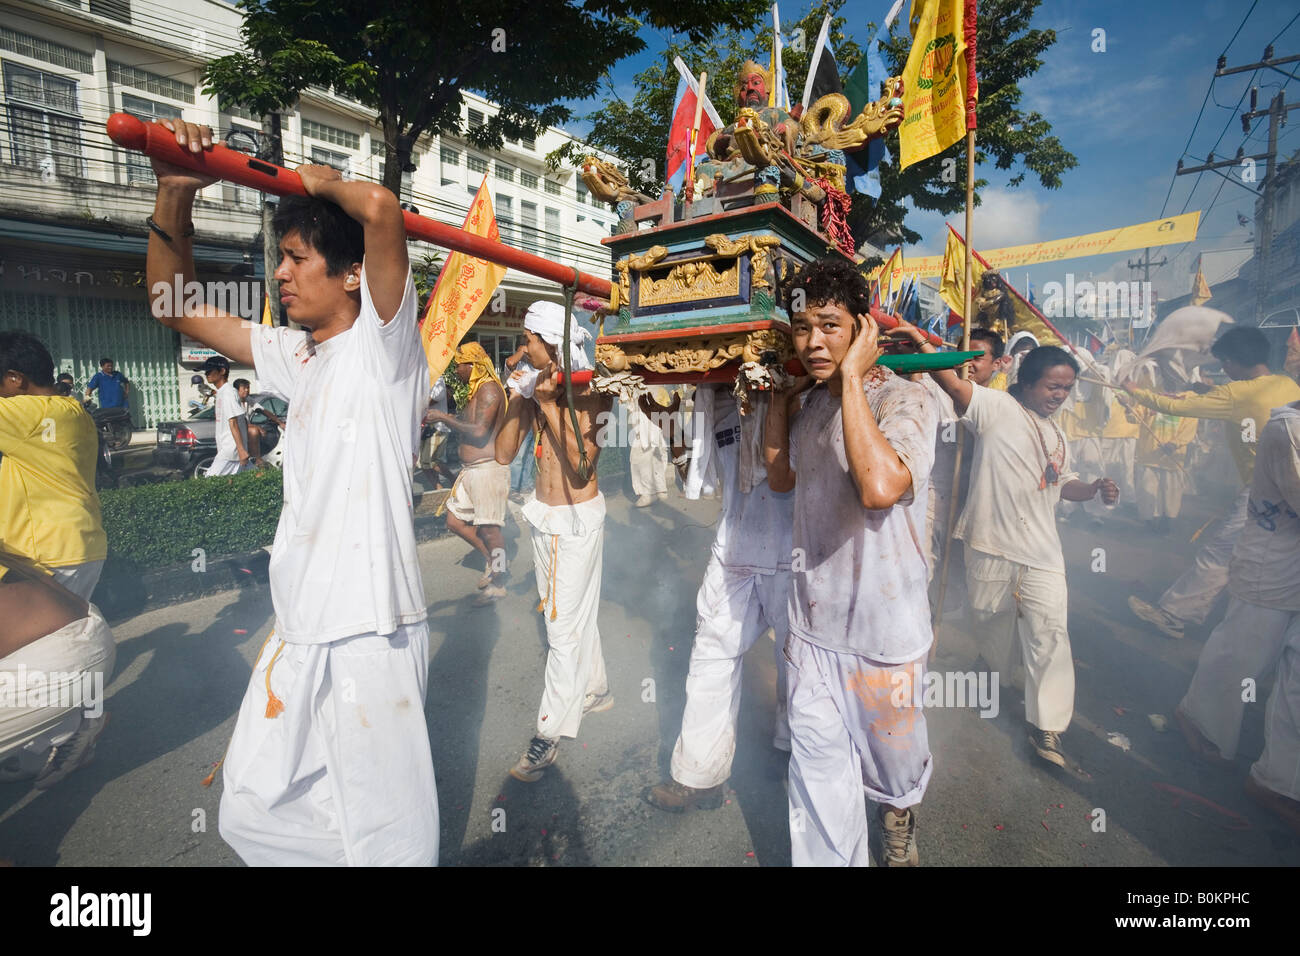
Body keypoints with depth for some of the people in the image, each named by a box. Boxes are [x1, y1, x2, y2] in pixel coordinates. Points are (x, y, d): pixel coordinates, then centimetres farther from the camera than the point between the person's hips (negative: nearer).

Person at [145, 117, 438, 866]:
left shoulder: (382, 342, -8)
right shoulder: (294, 357, 13)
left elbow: (381, 210, -24)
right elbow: (177, 306, 20)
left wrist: (326, 183, -3)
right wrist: (175, 195, 7)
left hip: (372, 629, -8)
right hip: (298, 628, 8)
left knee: (389, 834, 5)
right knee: (256, 815, 21)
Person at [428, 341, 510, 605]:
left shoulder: (489, 389, -14)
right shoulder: (477, 390, 18)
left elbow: (479, 431, -22)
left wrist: (444, 418, -13)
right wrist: (443, 418, 11)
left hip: (488, 468, -10)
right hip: (470, 469, 10)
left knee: (488, 528, -2)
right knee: (455, 521, 13)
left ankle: (498, 583, 13)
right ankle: (494, 563, 25)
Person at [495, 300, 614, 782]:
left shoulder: (587, 389, -13)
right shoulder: (535, 386, 4)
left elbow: (581, 465, -24)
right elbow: (504, 454, -1)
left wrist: (551, 406, -24)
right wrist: (518, 401, -11)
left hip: (577, 517, -7)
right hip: (543, 513, 7)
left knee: (565, 624, 0)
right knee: (569, 612, 20)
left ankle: (551, 730, 12)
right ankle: (595, 689, 40)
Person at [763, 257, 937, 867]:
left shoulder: (904, 400, -17)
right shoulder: (812, 401, 3)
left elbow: (881, 486, -37)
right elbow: (780, 478, 17)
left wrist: (852, 375, -28)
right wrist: (779, 392, 8)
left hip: (882, 629, -4)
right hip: (811, 619, 5)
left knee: (893, 765, 21)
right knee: (819, 771, 13)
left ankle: (899, 821, 55)